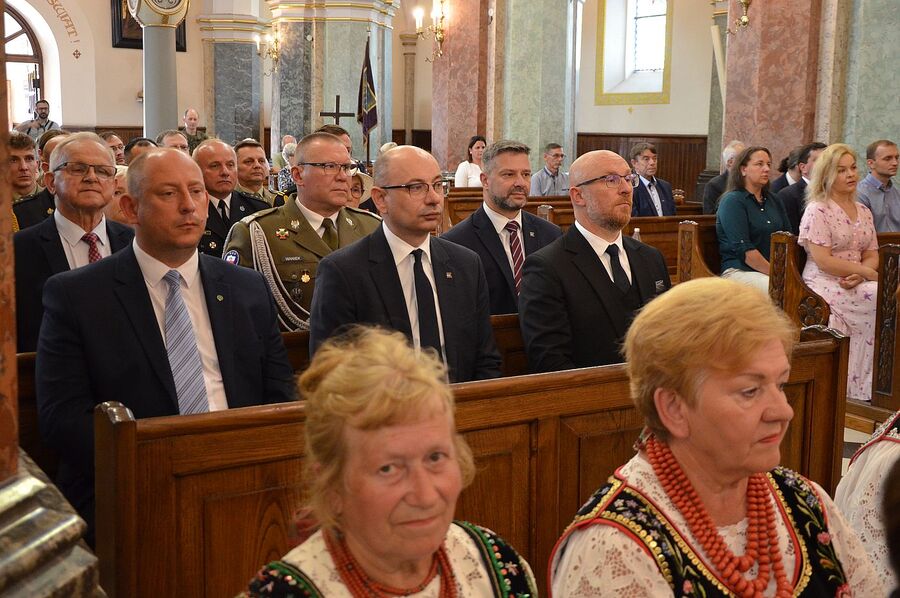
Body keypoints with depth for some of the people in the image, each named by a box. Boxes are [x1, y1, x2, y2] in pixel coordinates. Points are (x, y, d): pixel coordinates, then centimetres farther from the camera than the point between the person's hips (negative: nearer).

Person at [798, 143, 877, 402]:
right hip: (825, 285, -6)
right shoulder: (817, 211, -4)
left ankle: (860, 388, -15)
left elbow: (872, 255, 14)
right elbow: (823, 261, -13)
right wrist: (868, 272, -13)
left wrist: (860, 276, -9)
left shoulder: (863, 212, 18)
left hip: (855, 283, 6)